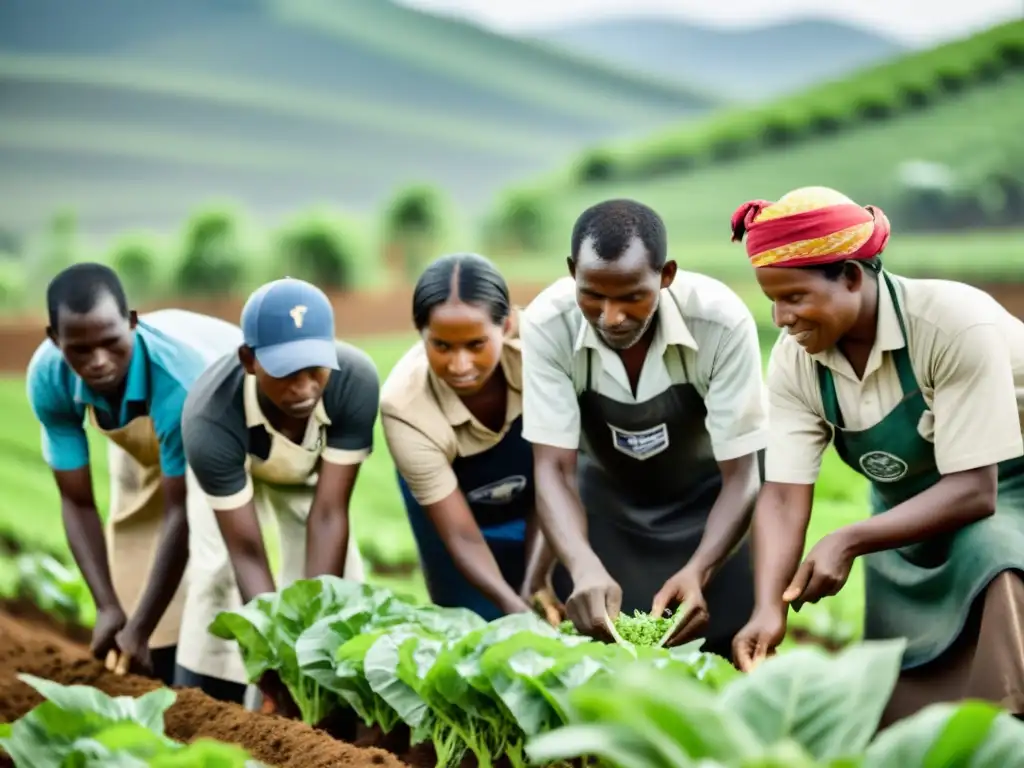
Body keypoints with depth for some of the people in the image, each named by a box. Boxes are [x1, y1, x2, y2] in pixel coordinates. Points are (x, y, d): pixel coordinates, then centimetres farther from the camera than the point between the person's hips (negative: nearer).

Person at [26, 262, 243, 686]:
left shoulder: (179, 374, -44)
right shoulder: (49, 379, -30)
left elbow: (180, 511, -36)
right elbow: (77, 501, -18)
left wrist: (140, 628, -37)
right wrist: (107, 607, -28)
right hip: (147, 439, 5)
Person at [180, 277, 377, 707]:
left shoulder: (355, 381, -41)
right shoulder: (209, 420, -44)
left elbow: (329, 515, -36)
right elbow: (246, 553, -39)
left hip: (312, 467, 2)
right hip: (232, 463, -2)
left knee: (338, 575, -10)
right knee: (223, 572, -18)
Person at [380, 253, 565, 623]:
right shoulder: (404, 405, -37)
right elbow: (462, 537, -30)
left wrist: (533, 589, -38)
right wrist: (516, 607, -47)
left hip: (534, 490, 1)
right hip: (454, 495, -1)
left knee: (566, 616, -3)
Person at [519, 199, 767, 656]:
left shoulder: (722, 322, -31)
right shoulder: (547, 325, -28)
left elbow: (741, 476, -25)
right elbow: (554, 468, -26)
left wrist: (697, 572, -42)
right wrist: (584, 567, -45)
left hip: (710, 503, -1)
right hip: (606, 503, 1)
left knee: (723, 664, -2)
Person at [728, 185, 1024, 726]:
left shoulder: (955, 325, -30)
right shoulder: (795, 361, -14)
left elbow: (973, 492, -30)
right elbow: (783, 497, -17)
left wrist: (849, 542, -38)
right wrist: (769, 606, -33)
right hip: (915, 519, 6)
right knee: (908, 708, -2)